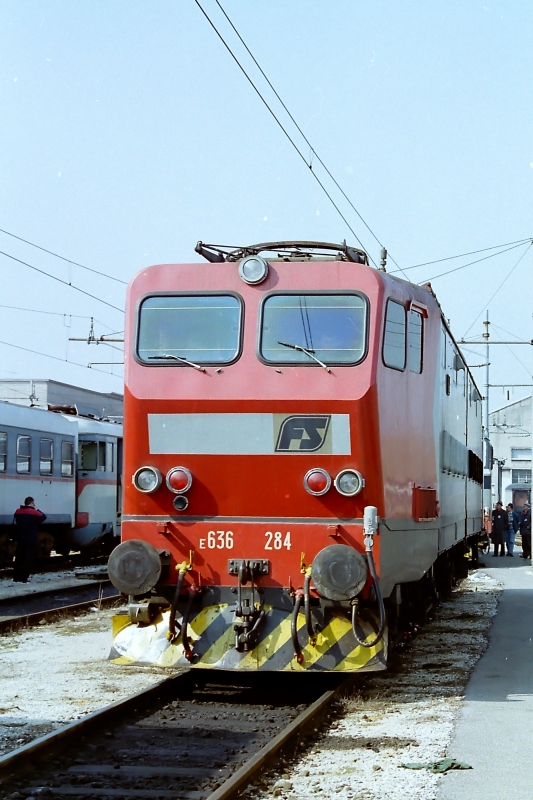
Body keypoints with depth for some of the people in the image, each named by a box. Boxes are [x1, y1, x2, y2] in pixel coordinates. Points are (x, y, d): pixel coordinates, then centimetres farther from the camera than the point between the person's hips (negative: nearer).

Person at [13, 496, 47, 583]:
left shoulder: (18, 512, 4)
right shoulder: (34, 513, -14)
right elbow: (43, 517, -2)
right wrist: (37, 510, 6)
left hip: (20, 539, 6)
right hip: (31, 540, -6)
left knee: (19, 558, 11)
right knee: (28, 559, -1)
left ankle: (16, 577, 12)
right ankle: (24, 578, -5)